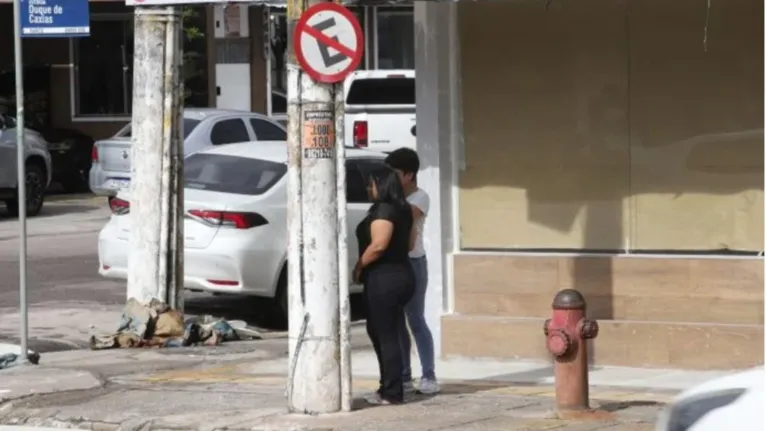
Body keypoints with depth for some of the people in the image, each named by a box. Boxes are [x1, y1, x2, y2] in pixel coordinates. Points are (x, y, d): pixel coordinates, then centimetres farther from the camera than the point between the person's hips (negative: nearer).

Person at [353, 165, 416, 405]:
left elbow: (378, 245, -24)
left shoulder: (383, 210, -16)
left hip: (384, 278, -10)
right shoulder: (403, 210, 14)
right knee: (378, 331, 18)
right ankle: (389, 387, 22)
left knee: (386, 335, -5)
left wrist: (359, 267, -13)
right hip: (402, 274, 10)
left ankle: (392, 393, -2)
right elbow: (409, 243, 21)